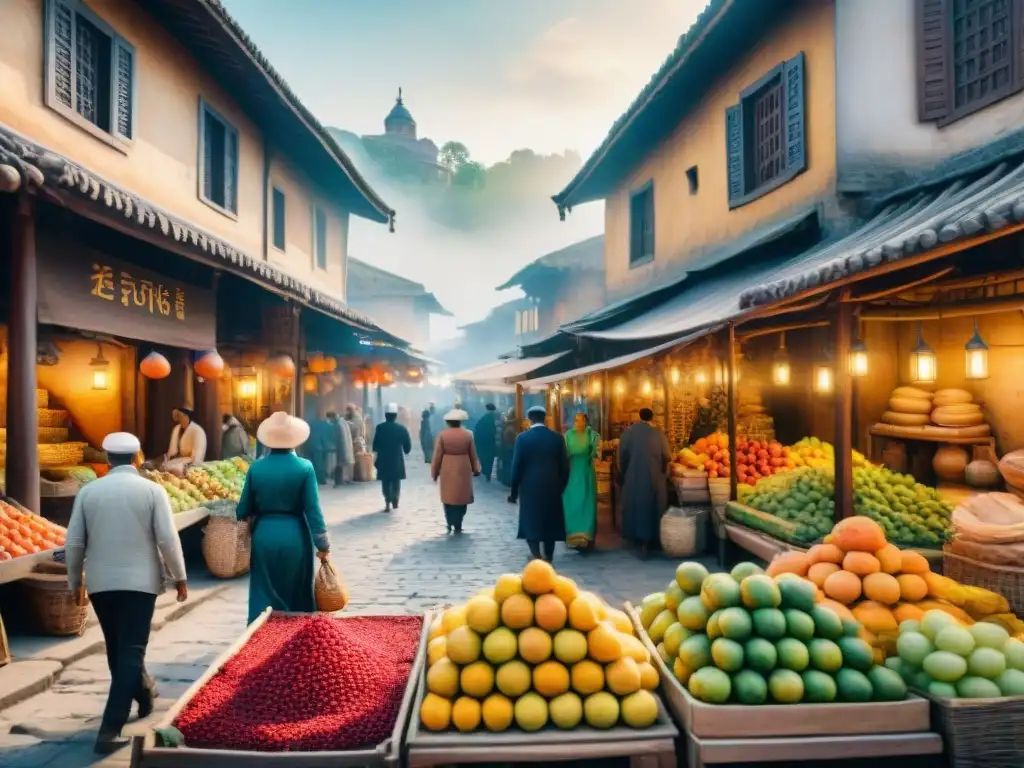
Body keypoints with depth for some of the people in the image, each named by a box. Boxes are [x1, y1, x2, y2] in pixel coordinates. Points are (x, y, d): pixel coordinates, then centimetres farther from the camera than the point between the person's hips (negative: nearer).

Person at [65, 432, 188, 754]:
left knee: (117, 648, 21)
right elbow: (167, 539, -10)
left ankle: (143, 695, 40)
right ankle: (110, 729, -5)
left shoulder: (88, 491, 1)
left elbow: (74, 542, 3)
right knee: (131, 651, 0)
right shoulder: (152, 490, -6)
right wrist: (179, 577, 1)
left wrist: (75, 581, 16)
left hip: (100, 583, 4)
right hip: (139, 582, -3)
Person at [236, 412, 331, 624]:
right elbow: (313, 509, -9)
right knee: (296, 595, 14)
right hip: (294, 537, -1)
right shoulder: (304, 468, -9)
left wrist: (246, 517, 28)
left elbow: (244, 510, 4)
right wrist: (322, 544, -1)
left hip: (264, 536, 1)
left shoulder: (256, 468, -3)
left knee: (264, 594, 11)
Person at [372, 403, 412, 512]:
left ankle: (388, 503, 0)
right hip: (397, 459, 1)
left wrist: (376, 450, 12)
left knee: (385, 482, 7)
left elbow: (375, 444, -8)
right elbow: (408, 445, -2)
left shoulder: (380, 428, -7)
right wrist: (405, 451, 18)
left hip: (383, 459, 0)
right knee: (396, 481, 16)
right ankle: (395, 501, 17)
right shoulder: (401, 428, -4)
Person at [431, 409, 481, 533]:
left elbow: (437, 456, -4)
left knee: (448, 497, 10)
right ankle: (458, 526, 9)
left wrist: (434, 472, 5)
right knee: (461, 497, 8)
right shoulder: (468, 434, -2)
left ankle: (450, 524, 6)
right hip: (464, 470, 1)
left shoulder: (442, 435, -6)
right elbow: (473, 454, 5)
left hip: (447, 471, -1)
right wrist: (476, 469, 16)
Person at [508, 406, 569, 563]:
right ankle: (548, 557, 20)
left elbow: (516, 466, -6)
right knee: (550, 522, 13)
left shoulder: (523, 438, -7)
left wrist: (514, 491, 2)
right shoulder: (557, 437, 0)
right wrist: (561, 487, 14)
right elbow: (564, 466, 2)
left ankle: (536, 557, -5)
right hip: (552, 487, 3)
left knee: (530, 522, 6)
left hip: (530, 488, -2)